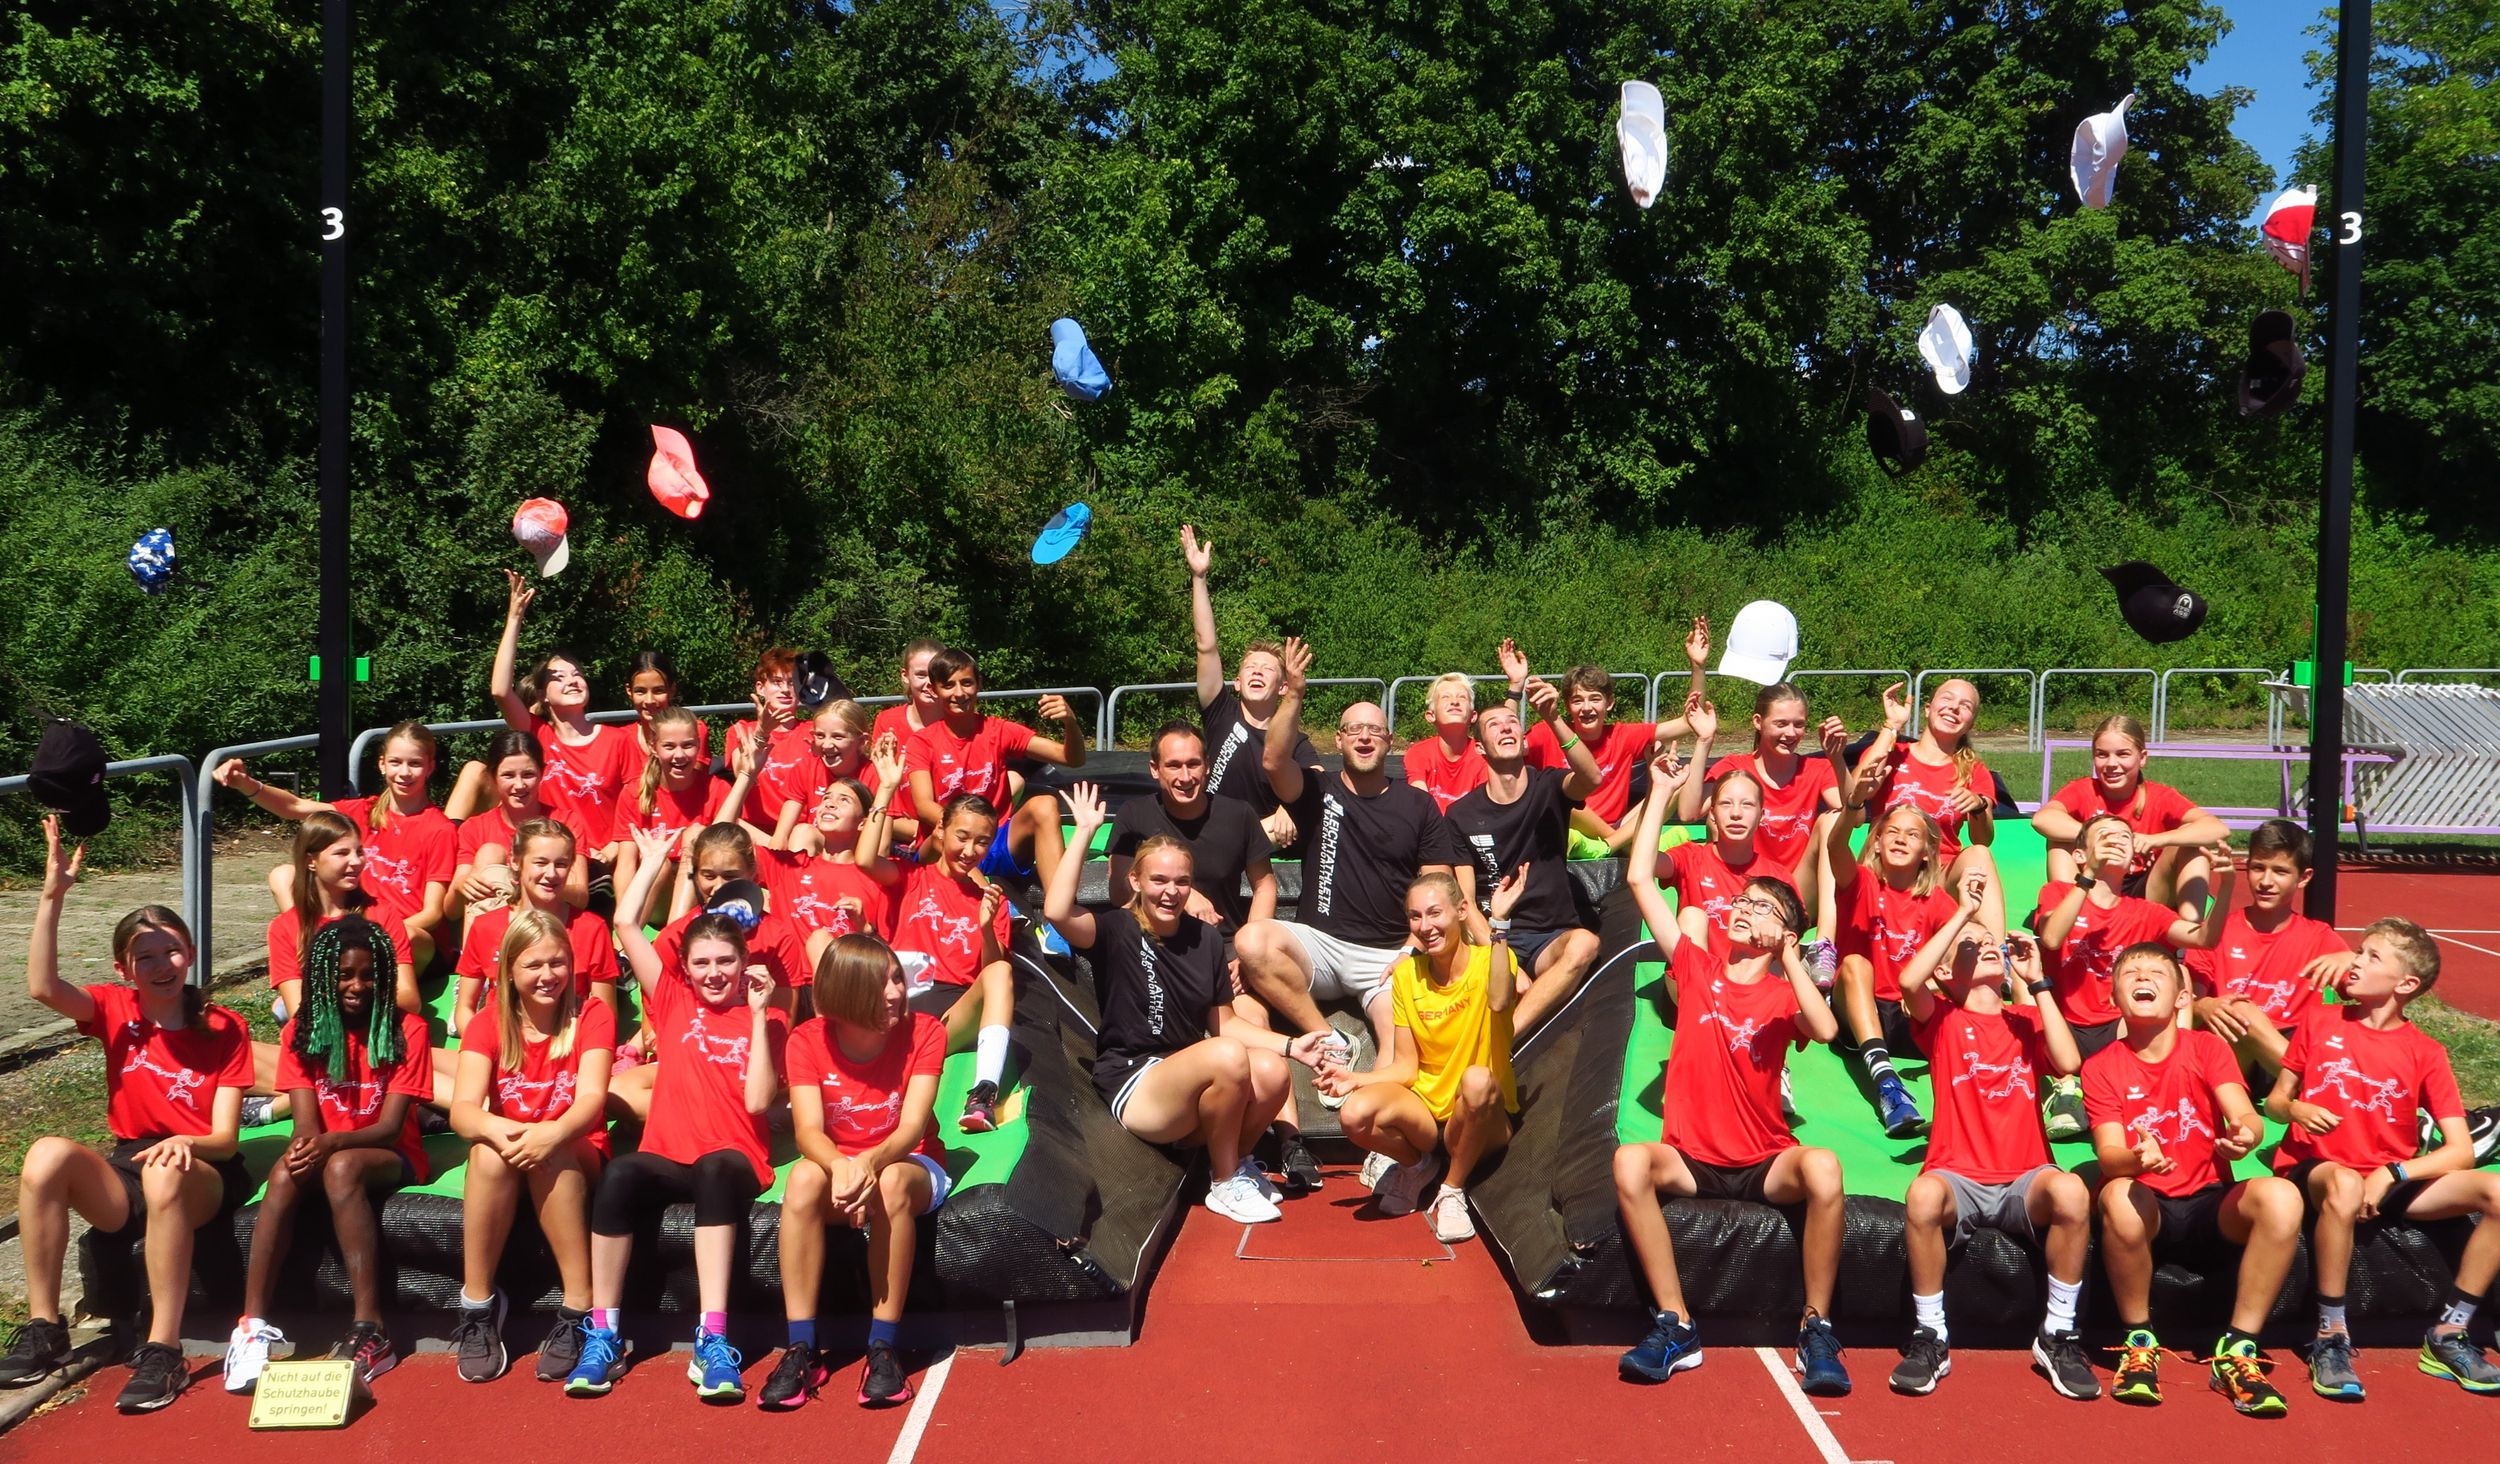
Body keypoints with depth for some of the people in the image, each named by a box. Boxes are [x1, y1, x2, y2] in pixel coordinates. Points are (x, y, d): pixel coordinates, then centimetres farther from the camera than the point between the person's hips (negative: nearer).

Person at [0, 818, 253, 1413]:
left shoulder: (224, 1030, -1)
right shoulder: (115, 1011, 5)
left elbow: (224, 1137, -7)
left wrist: (185, 1142, -31)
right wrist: (53, 895, -24)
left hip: (202, 1177, -3)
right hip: (124, 1173, 3)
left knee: (165, 1173, -39)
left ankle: (163, 1352, -35)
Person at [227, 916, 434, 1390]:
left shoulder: (405, 1029, -4)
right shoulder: (303, 1031, 5)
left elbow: (391, 1127, -12)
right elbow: (306, 1122, -4)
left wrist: (332, 1143, -32)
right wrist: (306, 1143, -29)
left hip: (390, 1159, -3)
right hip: (327, 1153, 3)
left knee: (342, 1166, -36)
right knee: (286, 1170, -32)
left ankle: (369, 1330, -42)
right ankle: (253, 1324, -38)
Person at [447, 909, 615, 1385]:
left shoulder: (592, 1016, -6)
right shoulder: (487, 1024, -3)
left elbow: (591, 1098, -21)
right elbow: (462, 1109, -18)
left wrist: (553, 1134, -44)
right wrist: (500, 1130, -42)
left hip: (576, 1156, -1)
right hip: (505, 1161, 1)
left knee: (552, 1156, -36)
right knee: (489, 1152, -33)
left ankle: (578, 1311, -31)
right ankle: (477, 1308, -22)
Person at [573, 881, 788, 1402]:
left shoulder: (766, 1019, 9)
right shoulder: (673, 998, 15)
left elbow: (757, 1101, -6)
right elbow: (625, 923, 6)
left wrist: (758, 1016, -6)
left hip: (733, 1161, -2)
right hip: (667, 1156, 2)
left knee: (716, 1168, -38)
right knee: (619, 1174, -33)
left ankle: (712, 1341, -42)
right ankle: (601, 1337, -27)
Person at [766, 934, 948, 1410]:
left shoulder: (924, 1031, -11)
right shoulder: (807, 1040, -8)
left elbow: (912, 1127, -21)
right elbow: (808, 1130, -18)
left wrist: (871, 1162, -43)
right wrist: (840, 1167, -41)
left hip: (909, 1166, -1)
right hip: (838, 1164, 1)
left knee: (892, 1181, -37)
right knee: (804, 1177, -34)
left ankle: (883, 1348, -28)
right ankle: (801, 1349, -28)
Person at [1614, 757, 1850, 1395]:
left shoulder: (1784, 995, 2)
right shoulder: (1696, 969, 6)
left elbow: (1826, 1030, -24)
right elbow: (1639, 878, 1)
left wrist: (1788, 957, -17)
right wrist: (1661, 792, 4)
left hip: (1765, 1163, -1)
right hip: (1690, 1158, 1)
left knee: (1823, 1167, -33)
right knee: (1631, 1161, -31)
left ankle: (1816, 1328, -16)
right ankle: (1675, 1326, -23)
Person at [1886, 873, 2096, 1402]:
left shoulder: (2026, 1020, 16)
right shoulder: (1942, 1019, 9)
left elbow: (2068, 1062, -6)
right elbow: (1909, 981, -16)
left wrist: (2036, 982, -2)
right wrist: (1963, 911, -9)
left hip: (2025, 1180, 2)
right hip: (1958, 1178, -2)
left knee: (2070, 1191, -33)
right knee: (1923, 1194, -37)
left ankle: (2057, 1336, -14)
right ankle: (1931, 1338, -18)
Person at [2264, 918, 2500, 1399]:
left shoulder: (2425, 1052, 1)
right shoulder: (2319, 1022, 3)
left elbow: (2461, 1151, -5)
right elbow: (2274, 1101, 9)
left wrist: (2390, 1175, -18)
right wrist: (2296, 1110, -15)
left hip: (2389, 1182, 2)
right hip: (2313, 1168, -2)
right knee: (2343, 1184, -39)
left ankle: (2448, 1336, -8)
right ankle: (2330, 1337, -25)